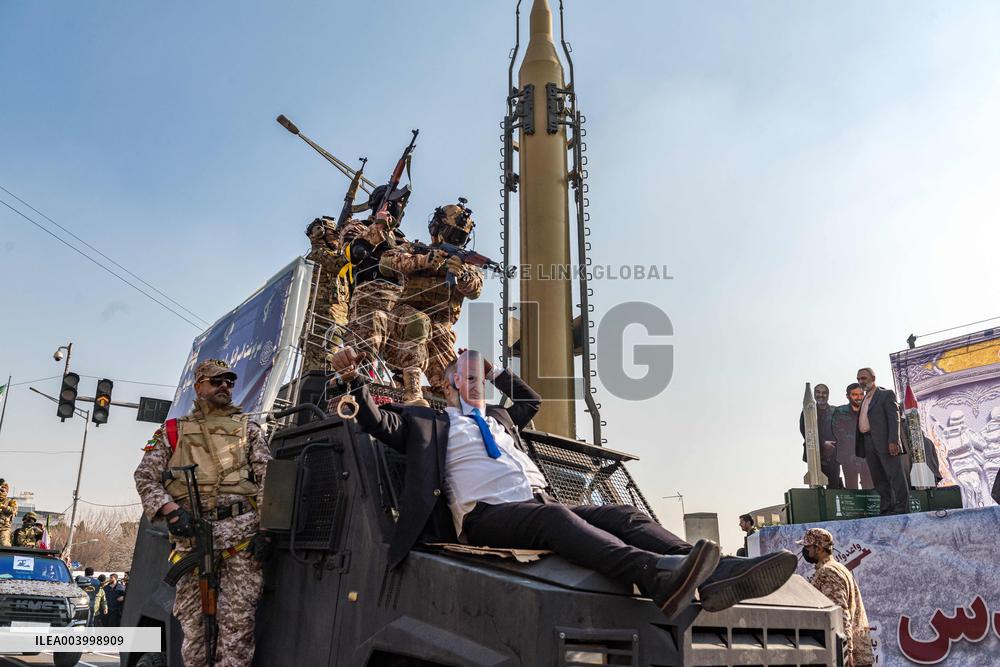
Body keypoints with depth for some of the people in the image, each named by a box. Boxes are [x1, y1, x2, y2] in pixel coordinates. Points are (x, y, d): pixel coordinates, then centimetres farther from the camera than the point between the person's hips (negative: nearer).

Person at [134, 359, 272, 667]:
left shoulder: (248, 429, 17)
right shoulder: (172, 432, 18)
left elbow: (268, 479, 9)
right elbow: (145, 477, 10)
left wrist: (264, 529, -4)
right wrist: (170, 509, -9)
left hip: (242, 531, -1)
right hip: (192, 535, 1)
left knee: (238, 619, -5)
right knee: (192, 622, 3)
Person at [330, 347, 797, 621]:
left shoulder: (499, 418, 34)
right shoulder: (431, 421, 18)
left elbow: (532, 400, 51)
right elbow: (379, 423, 9)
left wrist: (495, 372, 44)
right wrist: (354, 379, 1)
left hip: (541, 508, 7)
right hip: (489, 514, -7)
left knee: (624, 515, -16)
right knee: (553, 515, -38)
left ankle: (715, 577, -38)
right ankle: (655, 575, -63)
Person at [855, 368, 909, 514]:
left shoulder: (887, 394, 2)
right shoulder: (864, 400, 24)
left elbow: (894, 418, -8)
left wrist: (893, 441, -19)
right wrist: (859, 447, 9)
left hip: (884, 442, -7)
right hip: (868, 444, 7)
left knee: (896, 477, -5)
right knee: (879, 480, 7)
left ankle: (901, 509, -4)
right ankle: (886, 510, 10)